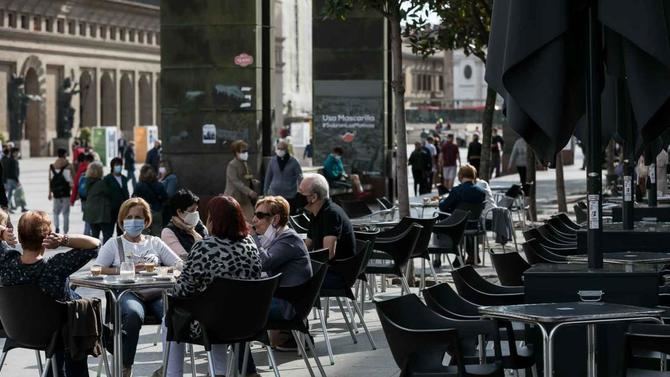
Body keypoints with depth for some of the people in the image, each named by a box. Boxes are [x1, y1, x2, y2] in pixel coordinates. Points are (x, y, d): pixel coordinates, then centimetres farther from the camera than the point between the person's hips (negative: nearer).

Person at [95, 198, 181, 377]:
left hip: (156, 293, 2)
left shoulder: (155, 243, 25)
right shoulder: (114, 244, 18)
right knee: (133, 314, -39)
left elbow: (179, 265, 15)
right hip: (128, 293, -2)